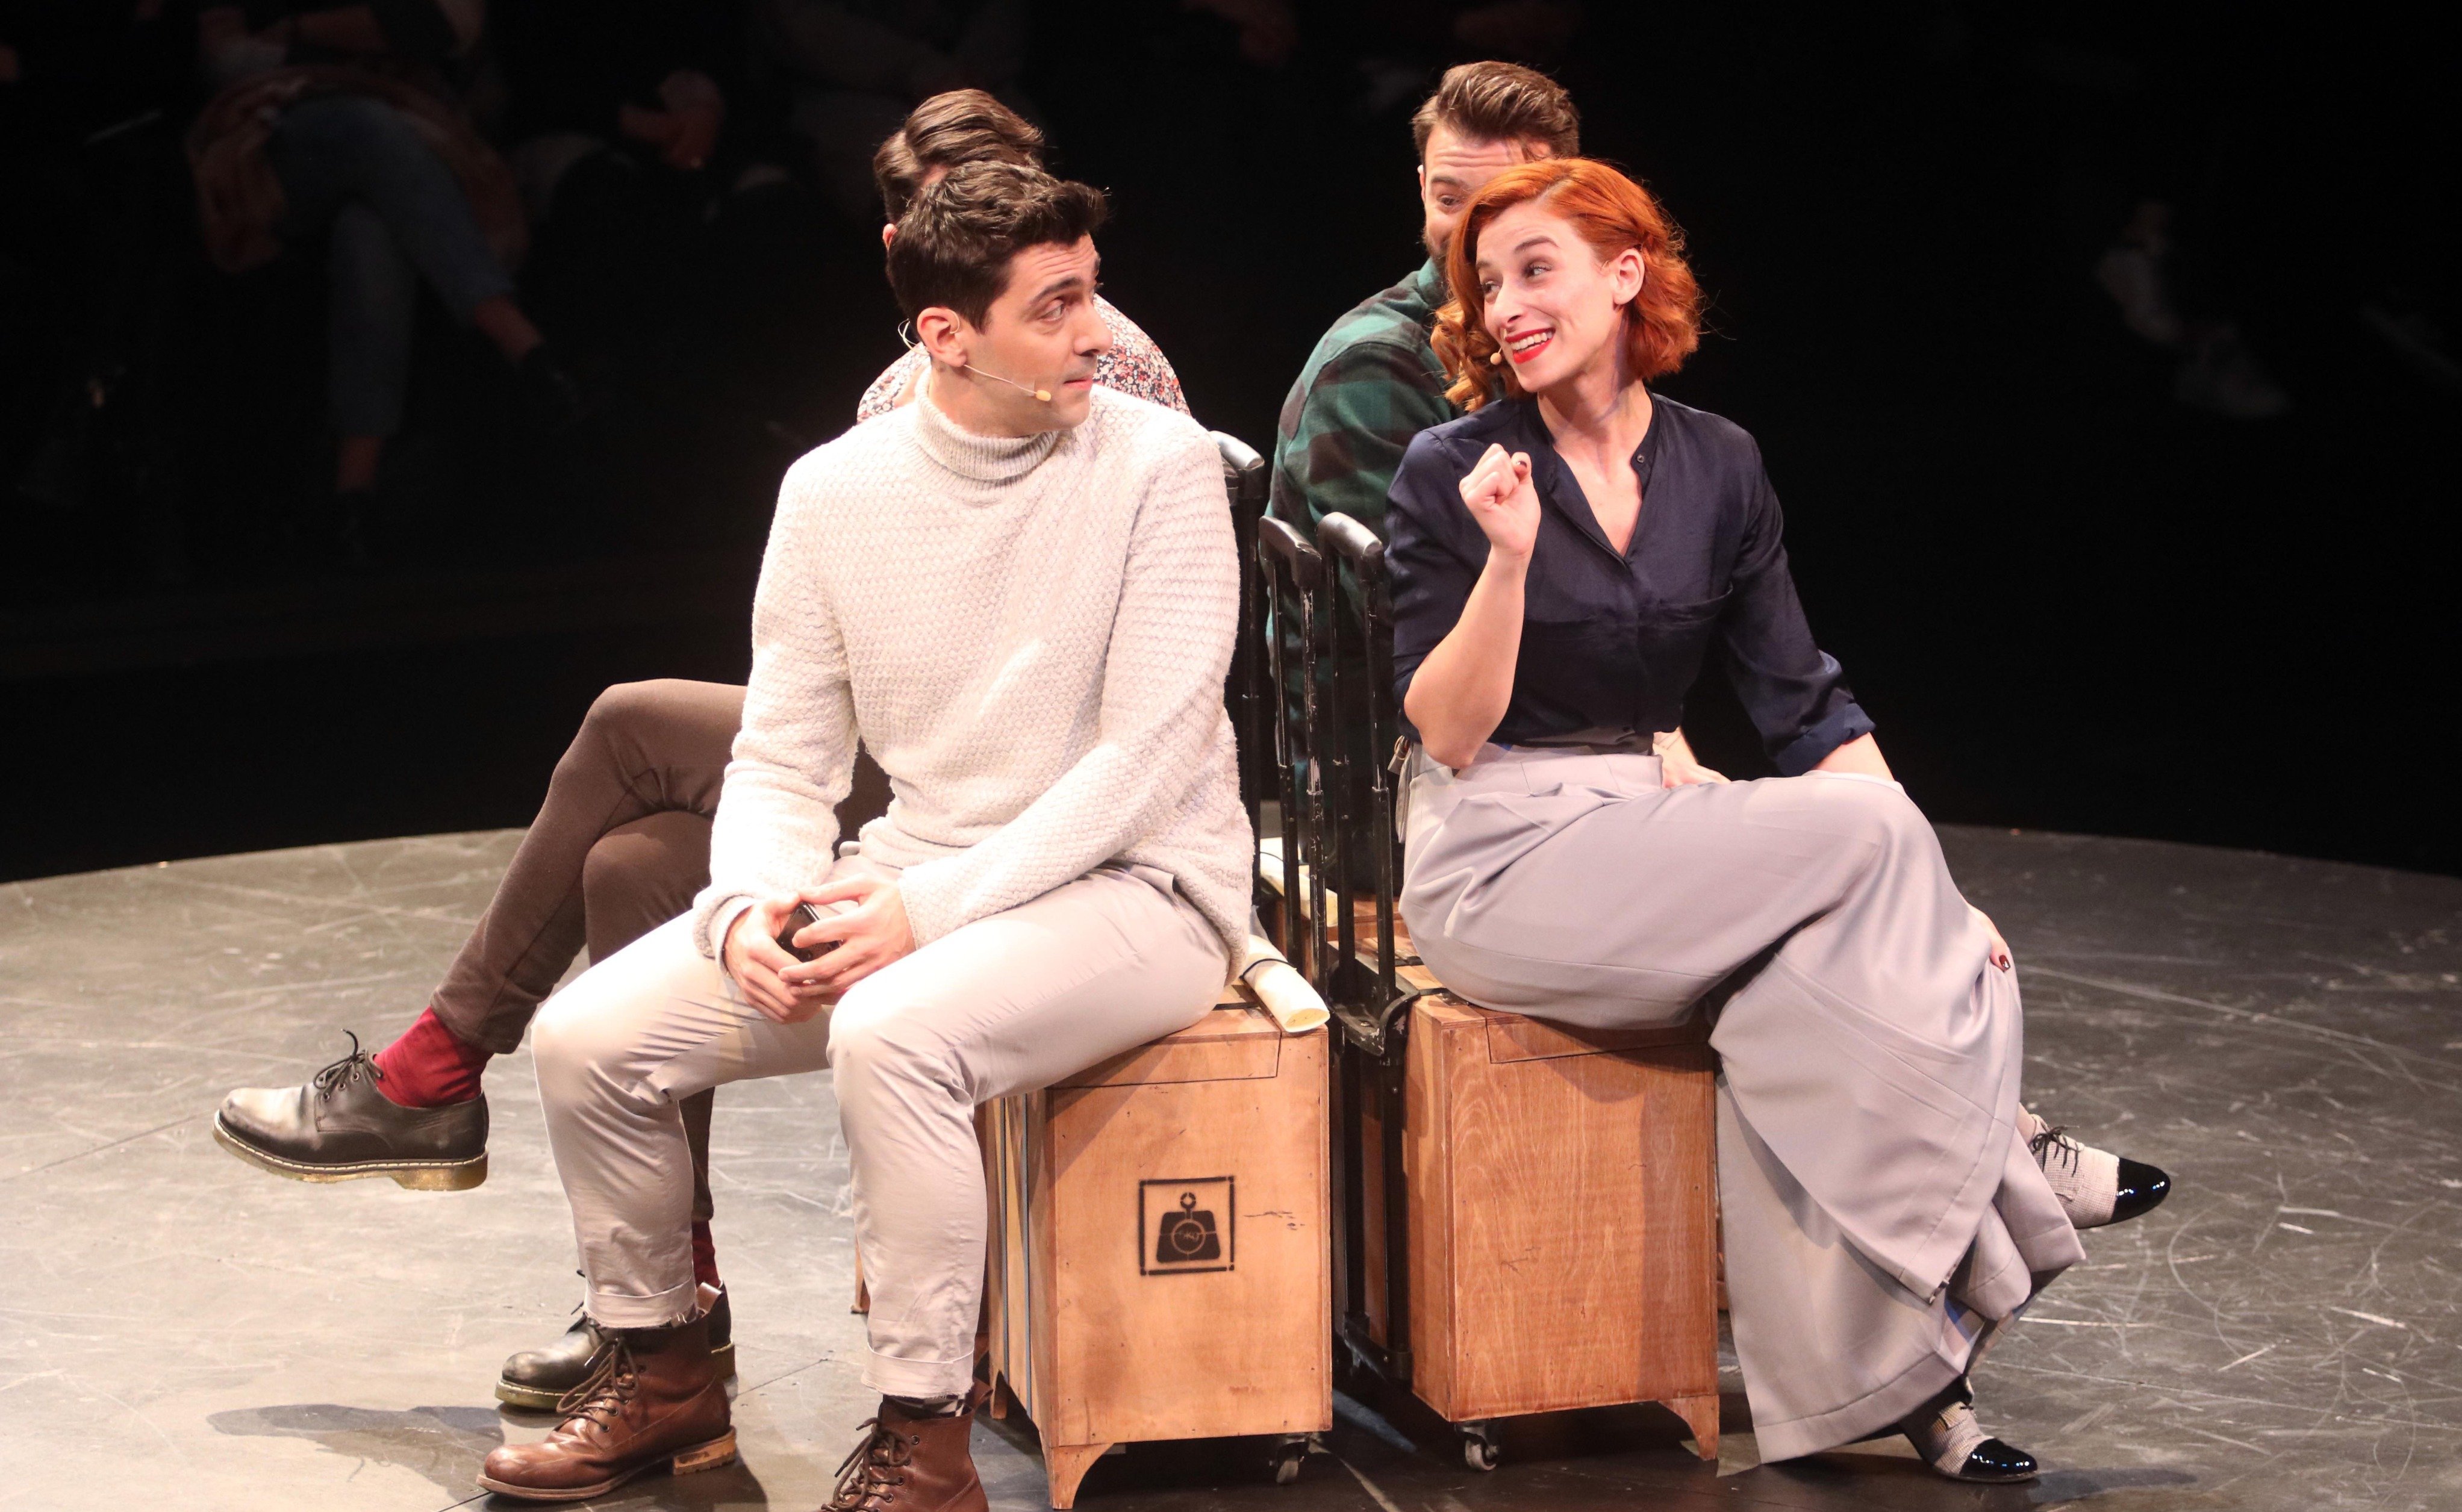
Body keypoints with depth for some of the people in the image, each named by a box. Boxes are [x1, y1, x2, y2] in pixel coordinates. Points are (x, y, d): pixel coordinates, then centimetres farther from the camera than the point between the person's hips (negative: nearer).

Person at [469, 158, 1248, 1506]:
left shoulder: (1159, 468, -10)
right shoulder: (834, 492, 3)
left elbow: (1147, 753, -15)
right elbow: (783, 760, 7)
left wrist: (933, 908, -22)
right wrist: (755, 904, -16)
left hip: (1135, 884, -5)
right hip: (912, 881, 5)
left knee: (892, 1037, -36)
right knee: (589, 1039, -8)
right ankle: (663, 1376, 17)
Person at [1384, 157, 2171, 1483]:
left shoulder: (1717, 469, 7)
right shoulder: (1453, 474, -6)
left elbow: (1806, 704, 6)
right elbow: (1448, 734, -10)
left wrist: (1925, 900, -5)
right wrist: (1509, 558, -24)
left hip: (1646, 832, 4)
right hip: (1498, 867, -4)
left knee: (1805, 991, -27)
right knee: (1868, 832, -22)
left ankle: (1883, 1372, -19)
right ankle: (1999, 1151, -7)